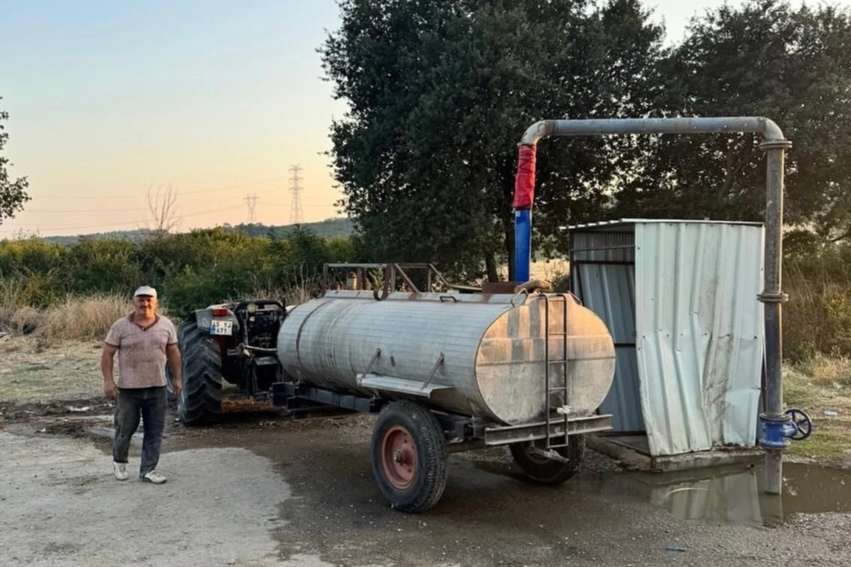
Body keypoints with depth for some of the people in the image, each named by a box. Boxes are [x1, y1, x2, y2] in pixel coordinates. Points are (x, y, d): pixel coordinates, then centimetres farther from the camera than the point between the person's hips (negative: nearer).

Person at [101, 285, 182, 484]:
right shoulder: (120, 326, -6)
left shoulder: (166, 325, 2)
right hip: (128, 387, -2)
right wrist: (108, 381, -10)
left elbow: (173, 353, 10)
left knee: (155, 431, 5)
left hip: (157, 387, 3)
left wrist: (176, 378, 9)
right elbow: (107, 354, -4)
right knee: (125, 428, 8)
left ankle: (148, 470, 15)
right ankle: (119, 461, 33)